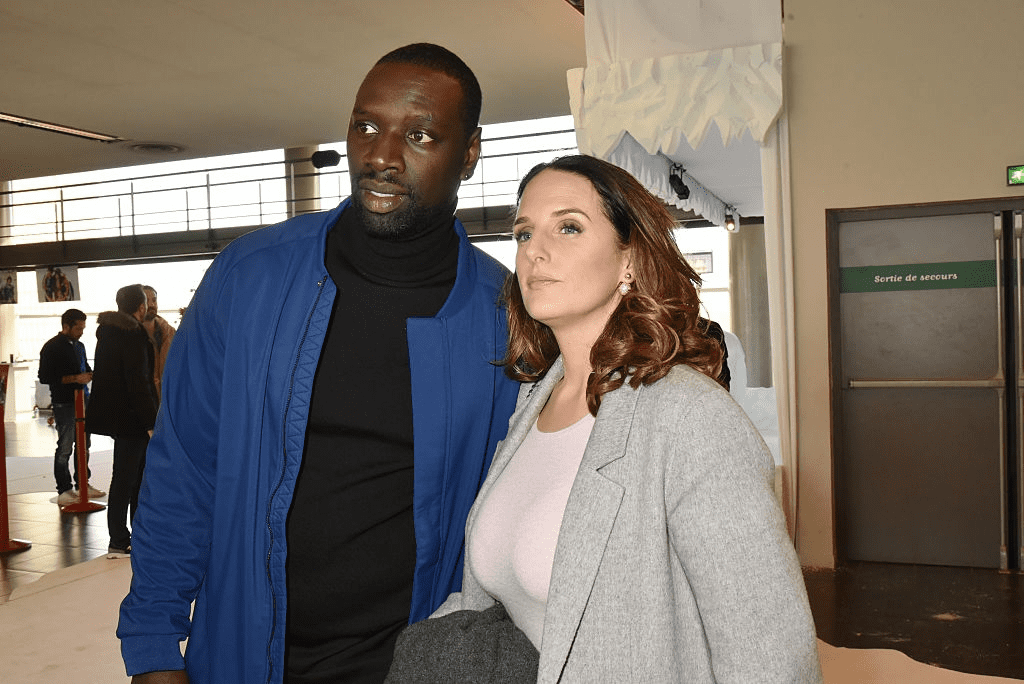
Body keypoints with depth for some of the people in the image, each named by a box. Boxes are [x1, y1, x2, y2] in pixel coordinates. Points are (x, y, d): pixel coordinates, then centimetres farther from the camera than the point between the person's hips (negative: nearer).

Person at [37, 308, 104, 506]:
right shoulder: (51, 347, -8)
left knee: (83, 445, 12)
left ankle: (82, 484, 22)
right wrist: (75, 378, -18)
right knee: (65, 447, -4)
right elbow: (44, 377, -13)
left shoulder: (79, 346, 16)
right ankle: (63, 491, 2)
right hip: (64, 403, -8)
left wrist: (89, 374, 6)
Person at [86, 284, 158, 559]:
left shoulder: (107, 331, 11)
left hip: (115, 413, 10)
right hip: (129, 417, -10)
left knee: (138, 471, 18)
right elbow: (138, 383, -22)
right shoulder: (133, 335, -18)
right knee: (125, 477, -3)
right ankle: (118, 543, 5)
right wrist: (151, 423, -20)